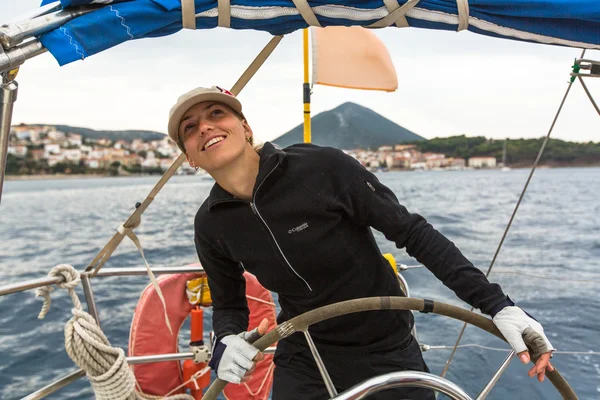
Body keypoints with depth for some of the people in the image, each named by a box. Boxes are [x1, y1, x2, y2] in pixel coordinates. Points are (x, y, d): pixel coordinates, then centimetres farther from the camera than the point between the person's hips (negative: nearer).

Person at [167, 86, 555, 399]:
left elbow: (414, 233, -17)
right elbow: (229, 304, 5)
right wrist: (226, 342, -17)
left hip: (387, 351, -2)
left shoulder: (322, 167, -23)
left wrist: (497, 304, -20)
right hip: (302, 361, 3)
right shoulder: (211, 225, -9)